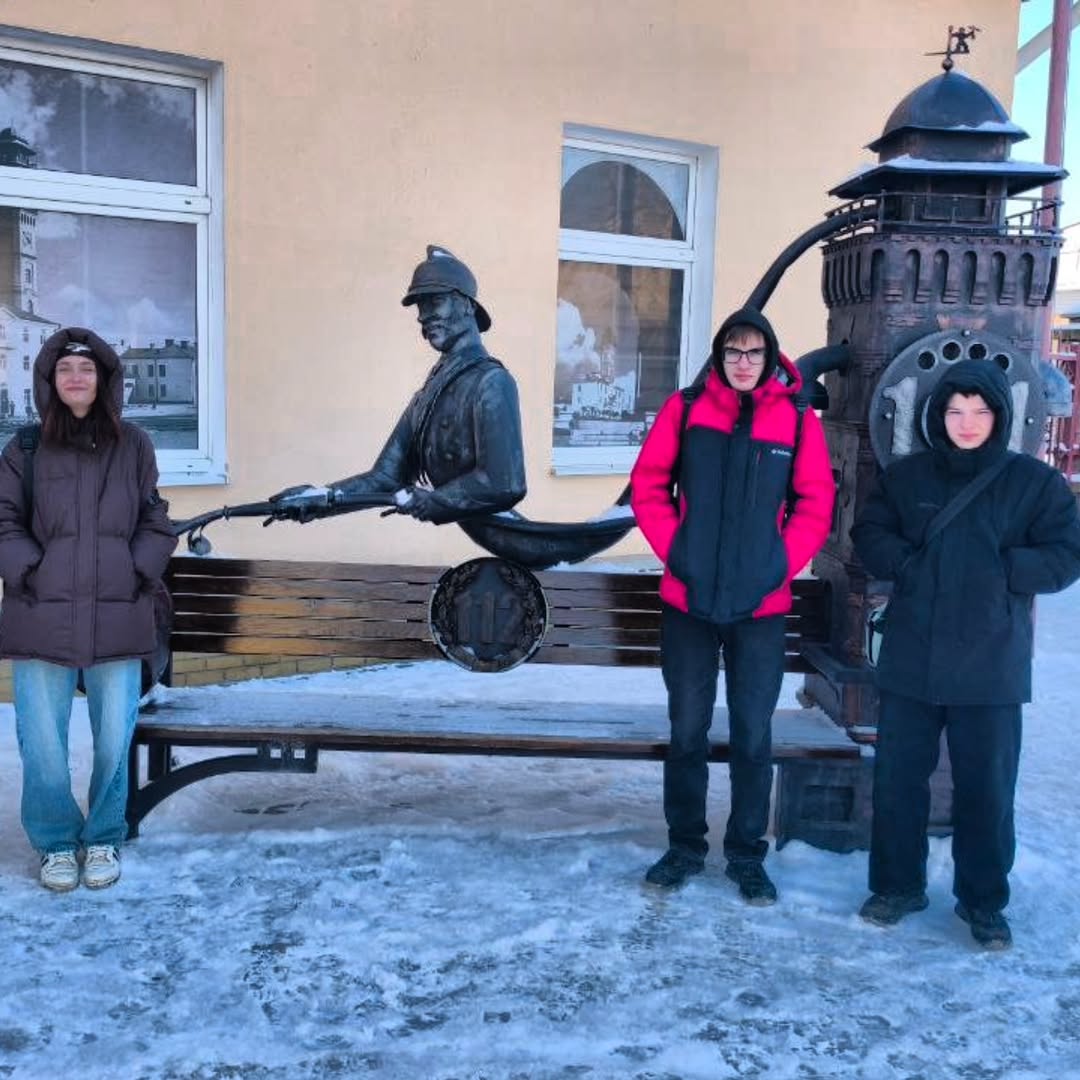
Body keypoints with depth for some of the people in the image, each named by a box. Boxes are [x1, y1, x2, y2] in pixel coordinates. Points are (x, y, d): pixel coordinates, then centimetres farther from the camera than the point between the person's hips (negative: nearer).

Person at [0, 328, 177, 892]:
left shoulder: (133, 446, 7)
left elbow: (156, 525, 10)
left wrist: (136, 572, -2)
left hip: (117, 619, 1)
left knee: (115, 740, 4)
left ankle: (103, 840, 24)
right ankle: (56, 843, 23)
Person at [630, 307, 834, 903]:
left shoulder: (798, 420, 0)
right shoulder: (685, 408, 1)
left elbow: (815, 506, 2)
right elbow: (648, 486, 3)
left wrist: (781, 564, -8)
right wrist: (674, 550, -7)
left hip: (761, 607, 0)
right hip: (688, 600, 1)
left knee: (753, 735, 7)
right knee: (686, 730, 10)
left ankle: (747, 855, 22)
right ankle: (684, 846, 26)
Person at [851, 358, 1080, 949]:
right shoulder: (906, 475, 5)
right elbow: (868, 534, 7)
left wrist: (1001, 570, -14)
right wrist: (907, 563, -10)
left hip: (991, 668, -2)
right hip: (910, 661, 2)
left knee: (987, 787, 7)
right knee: (897, 778, 10)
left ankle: (984, 901, 25)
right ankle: (897, 885, 27)